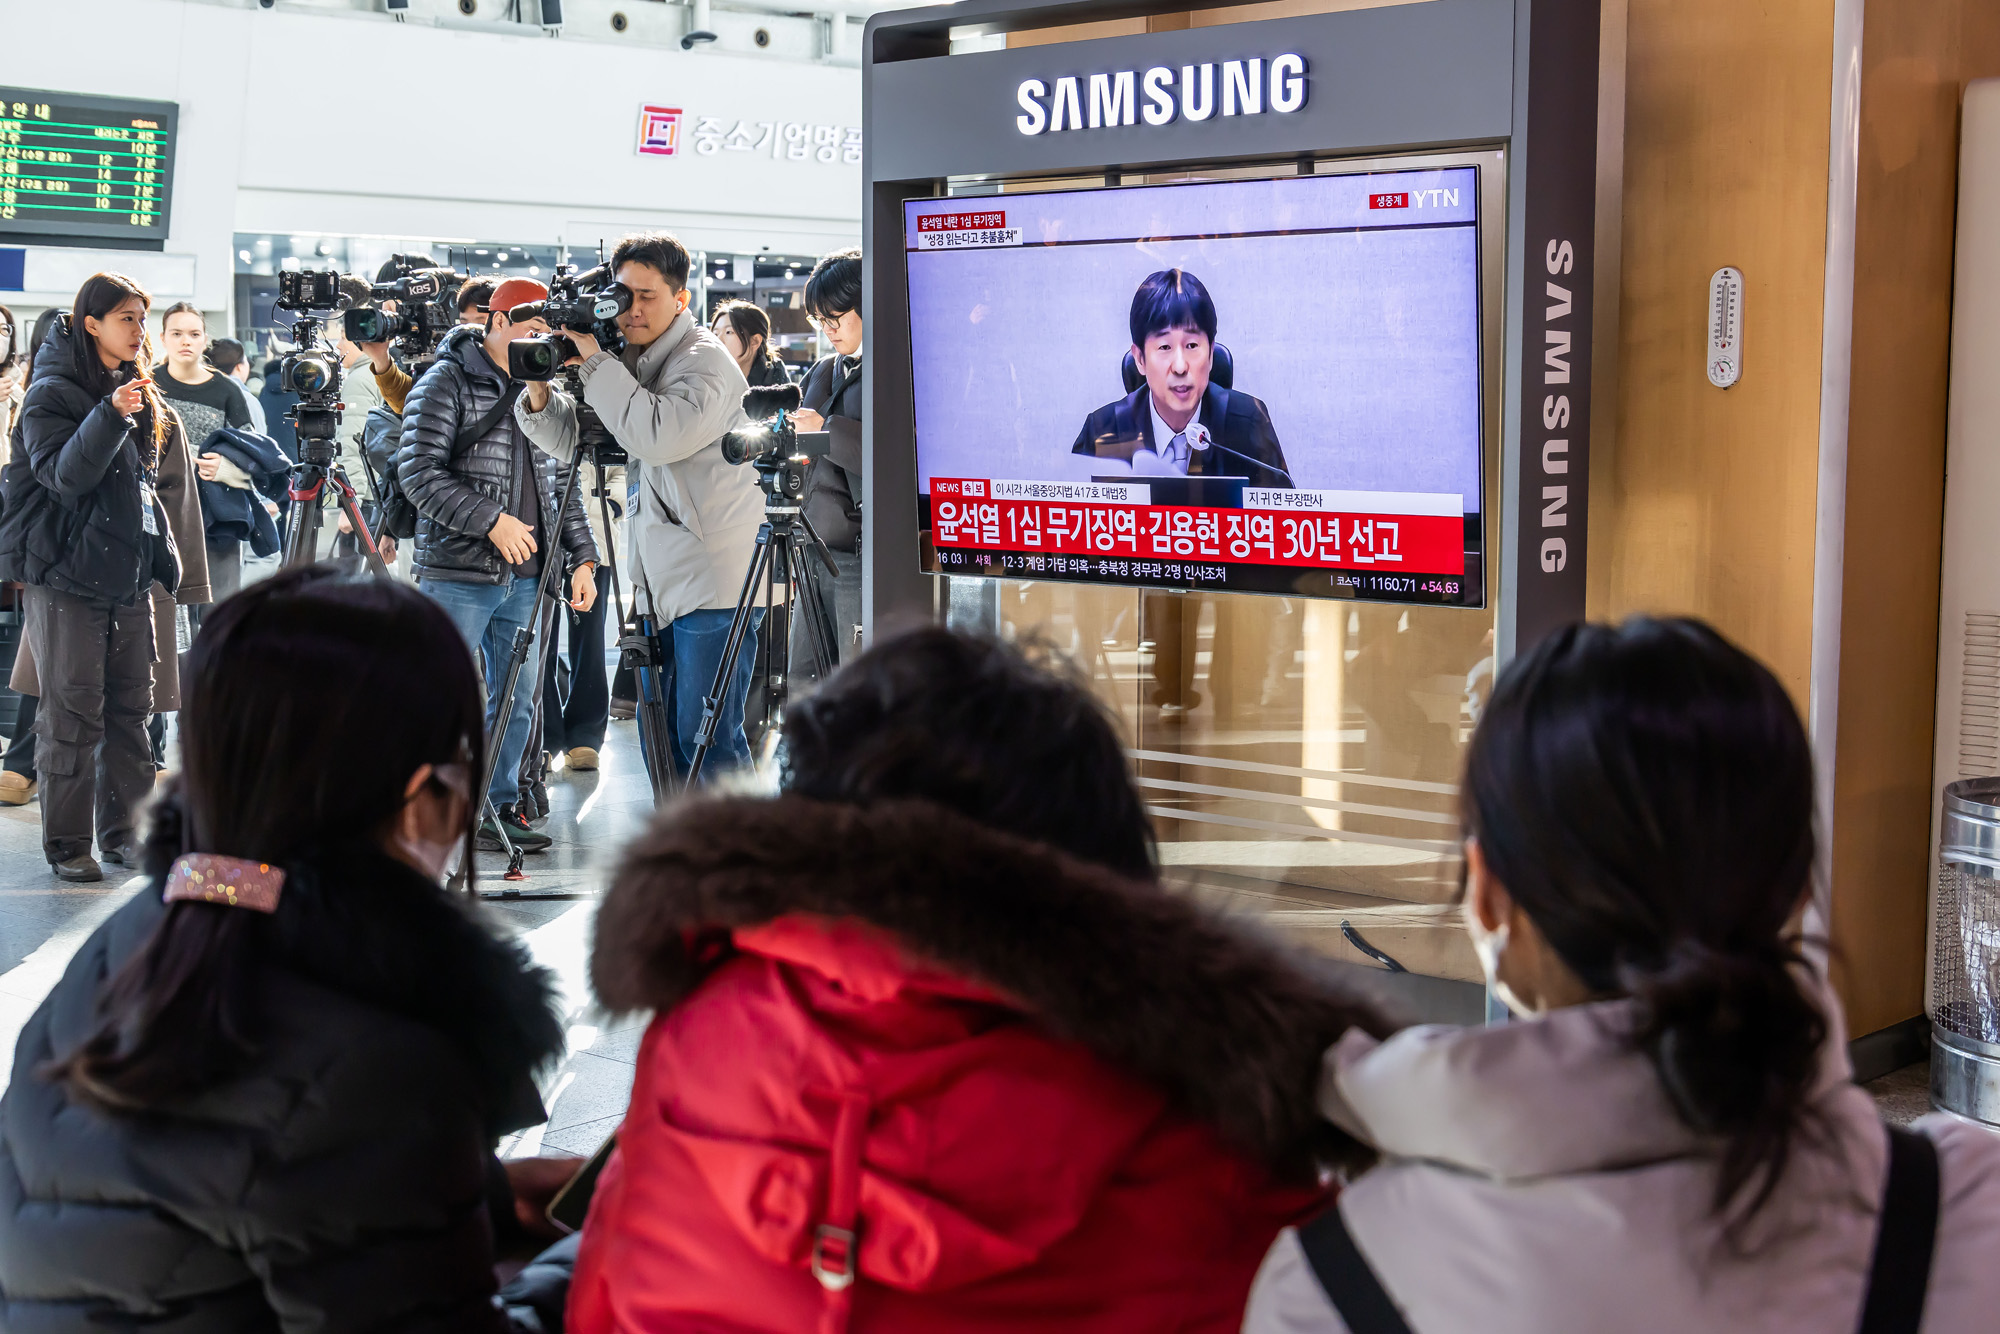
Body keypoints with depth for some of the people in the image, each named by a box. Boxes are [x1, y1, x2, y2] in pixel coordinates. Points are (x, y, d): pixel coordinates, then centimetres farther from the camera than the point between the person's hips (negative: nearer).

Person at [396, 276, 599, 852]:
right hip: (460, 572, -6)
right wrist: (490, 519, -17)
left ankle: (499, 806, 18)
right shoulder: (445, 384, -4)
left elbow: (562, 484, 19)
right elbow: (418, 472, -12)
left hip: (527, 575, 6)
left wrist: (581, 557, 10)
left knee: (516, 701, 8)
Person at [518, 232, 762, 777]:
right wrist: (539, 393, -3)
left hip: (716, 578, -9)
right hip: (664, 579, 9)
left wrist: (596, 362, -21)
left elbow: (661, 437, -28)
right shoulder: (629, 362, 13)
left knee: (706, 740, -9)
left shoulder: (704, 359, -11)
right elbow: (573, 442, 16)